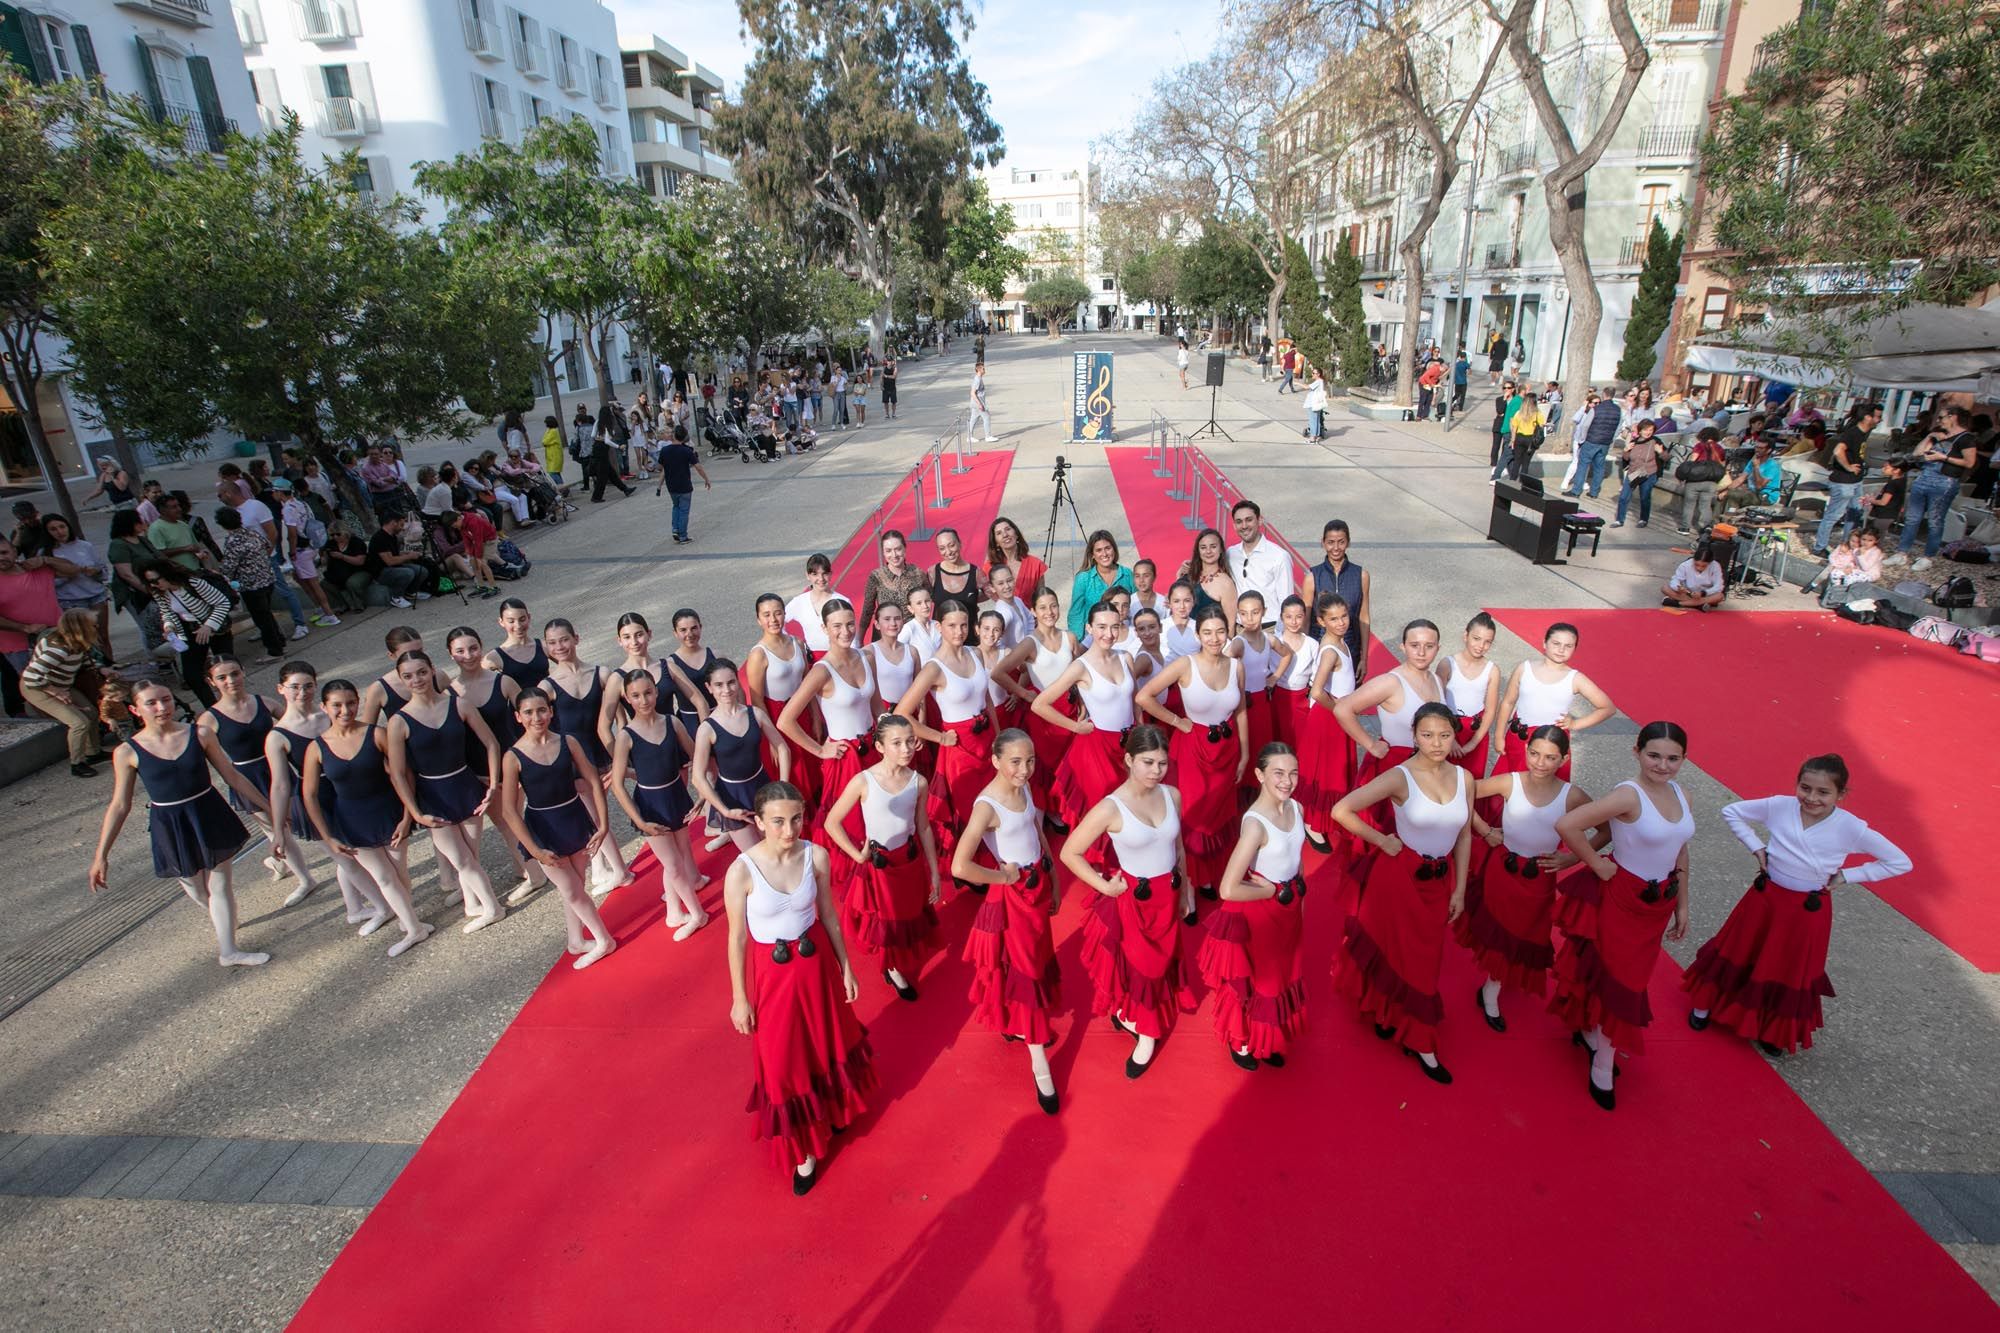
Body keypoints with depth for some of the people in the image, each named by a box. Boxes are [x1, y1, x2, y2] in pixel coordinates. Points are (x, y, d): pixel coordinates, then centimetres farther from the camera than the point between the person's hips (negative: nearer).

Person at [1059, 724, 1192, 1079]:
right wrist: (1105, 886, -14)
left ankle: (1148, 1029, 44)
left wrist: (1185, 889, 13)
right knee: (1137, 967, 14)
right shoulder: (1110, 808, -24)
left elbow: (1177, 846, 7)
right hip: (1133, 899, -5)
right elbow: (1069, 853, -18)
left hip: (1168, 895, 5)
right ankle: (1147, 1032, 41)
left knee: (1161, 965, 21)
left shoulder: (1172, 795, -9)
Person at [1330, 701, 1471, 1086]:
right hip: (1400, 875, -5)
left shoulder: (1464, 778, -5)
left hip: (1441, 879, 5)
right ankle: (1420, 1042, 33)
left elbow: (1464, 835, 6)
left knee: (1425, 957, 17)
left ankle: (1391, 1014, 41)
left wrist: (1459, 890, 6)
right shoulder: (1400, 777, -21)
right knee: (1402, 956, 11)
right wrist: (1382, 841, -15)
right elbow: (1341, 811, -25)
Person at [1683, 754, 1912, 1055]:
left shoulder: (1851, 828, -18)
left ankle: (1774, 1032, 41)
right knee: (1739, 952, 17)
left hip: (1808, 911, -1)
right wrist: (1756, 846, -8)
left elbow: (1901, 862, -7)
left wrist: (1846, 876, -11)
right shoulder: (1779, 806, -16)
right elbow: (1731, 811, -1)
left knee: (1792, 972, 17)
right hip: (1765, 897, 1)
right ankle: (1707, 1003, 39)